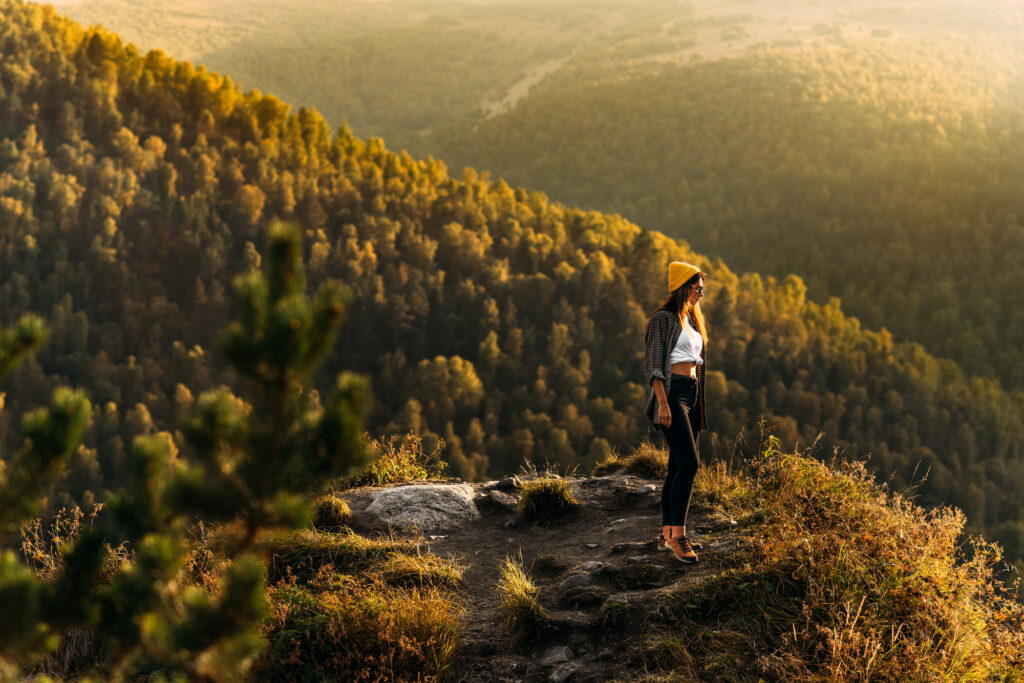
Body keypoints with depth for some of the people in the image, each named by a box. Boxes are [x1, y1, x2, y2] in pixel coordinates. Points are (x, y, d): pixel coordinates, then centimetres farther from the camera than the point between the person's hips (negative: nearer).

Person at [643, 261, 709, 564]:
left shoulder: (692, 320, 20)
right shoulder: (663, 319, -6)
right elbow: (652, 364, -11)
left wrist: (700, 409, 21)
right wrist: (663, 403, -20)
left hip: (691, 394, 9)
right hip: (671, 392, -9)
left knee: (678, 467, 8)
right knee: (689, 463, -19)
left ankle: (667, 535, 13)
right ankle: (678, 534, -19)